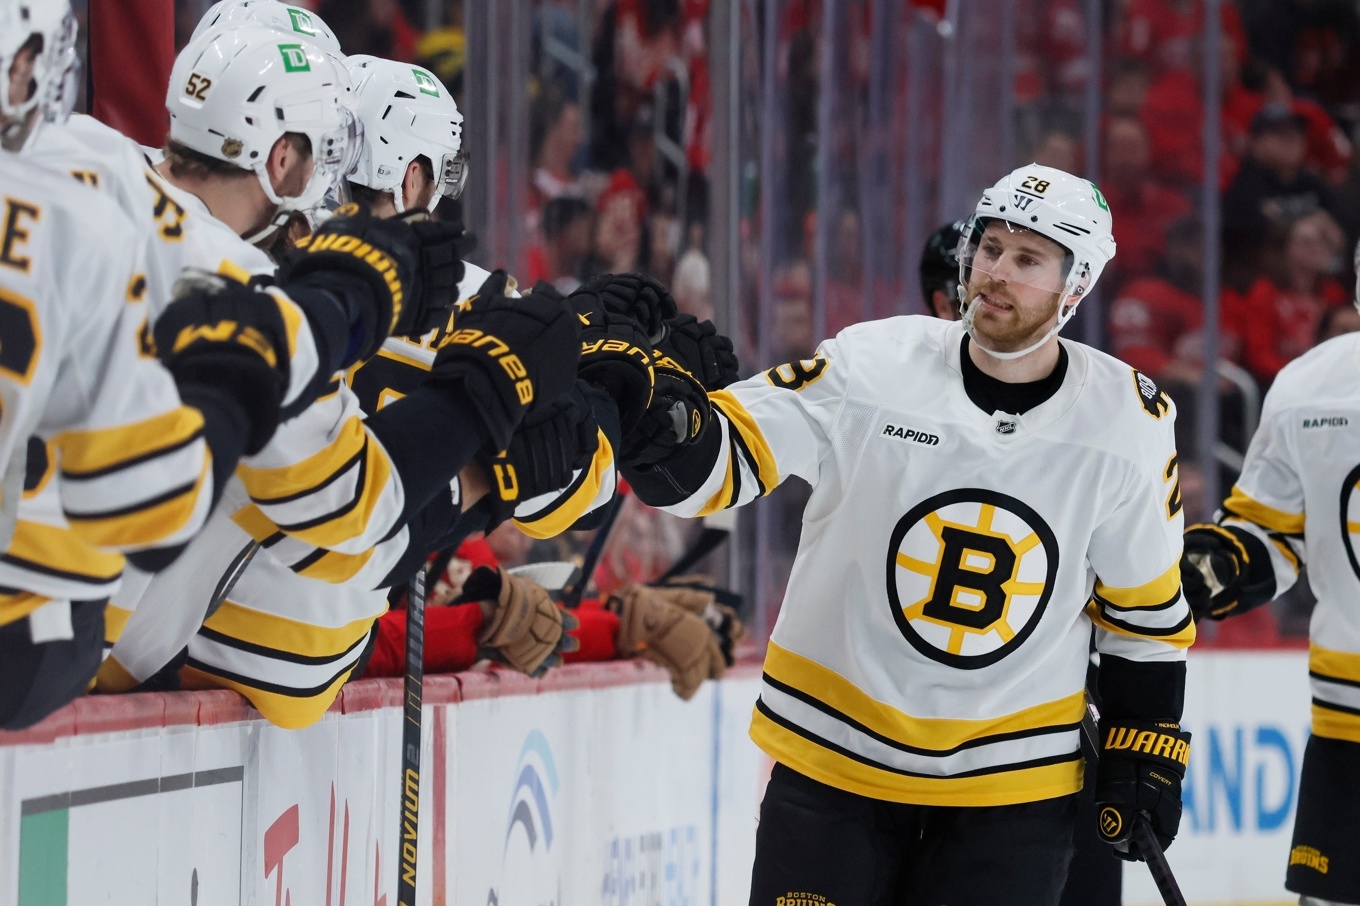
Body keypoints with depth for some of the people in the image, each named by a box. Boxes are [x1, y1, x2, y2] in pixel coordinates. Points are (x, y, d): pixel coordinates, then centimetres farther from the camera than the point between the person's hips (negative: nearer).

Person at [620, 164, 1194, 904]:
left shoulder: (1126, 422, -6)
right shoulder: (870, 368, -12)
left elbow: (1145, 605, 6)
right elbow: (715, 459, -14)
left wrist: (1146, 749, 5)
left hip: (1012, 780, 1)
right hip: (834, 756, -1)